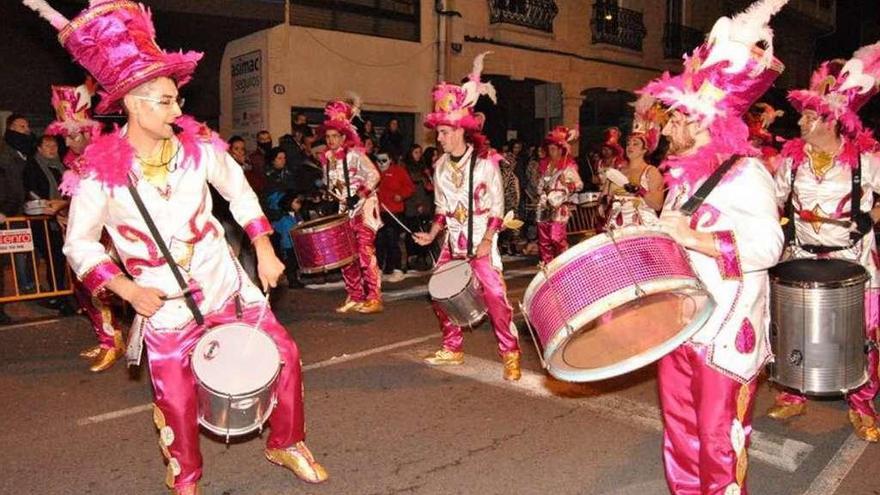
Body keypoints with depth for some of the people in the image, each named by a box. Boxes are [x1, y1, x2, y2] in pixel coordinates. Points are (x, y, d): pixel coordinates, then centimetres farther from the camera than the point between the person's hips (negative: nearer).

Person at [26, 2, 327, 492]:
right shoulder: (101, 170, -13)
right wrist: (127, 289, -17)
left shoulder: (197, 144, -6)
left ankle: (287, 444, 29)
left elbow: (240, 191, 8)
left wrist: (264, 250, 1)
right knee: (177, 400, 9)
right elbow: (79, 244, -4)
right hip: (164, 304, -2)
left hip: (227, 283, 3)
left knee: (284, 355, 3)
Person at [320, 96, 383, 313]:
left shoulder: (354, 154, -11)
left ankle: (373, 299, -5)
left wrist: (358, 196, -24)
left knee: (365, 253, -11)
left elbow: (374, 176, -18)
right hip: (344, 210, 7)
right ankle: (355, 297, 17)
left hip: (363, 208, -7)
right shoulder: (327, 159, 9)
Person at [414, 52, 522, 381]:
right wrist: (432, 233, 0)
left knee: (495, 296, -11)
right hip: (453, 242, 6)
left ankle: (511, 355, 4)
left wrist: (487, 241, -17)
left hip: (482, 242, -6)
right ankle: (453, 349, 23)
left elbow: (497, 207, -9)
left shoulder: (485, 162, -10)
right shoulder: (441, 166, 5)